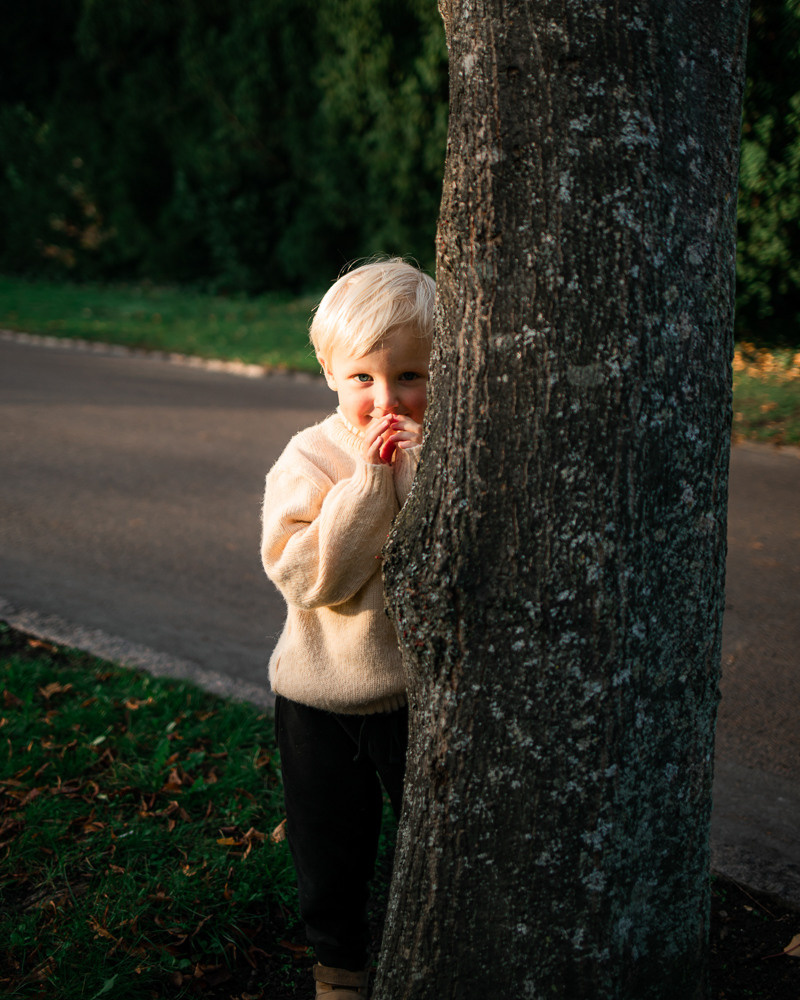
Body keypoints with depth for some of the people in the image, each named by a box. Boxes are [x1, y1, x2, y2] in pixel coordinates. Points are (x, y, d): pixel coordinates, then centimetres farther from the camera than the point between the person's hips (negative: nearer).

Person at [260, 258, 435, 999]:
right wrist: (368, 480, -31)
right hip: (322, 694, 0)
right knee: (331, 847, 18)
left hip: (426, 689, 1)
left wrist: (432, 472, -30)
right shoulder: (310, 458, -14)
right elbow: (309, 578, -26)